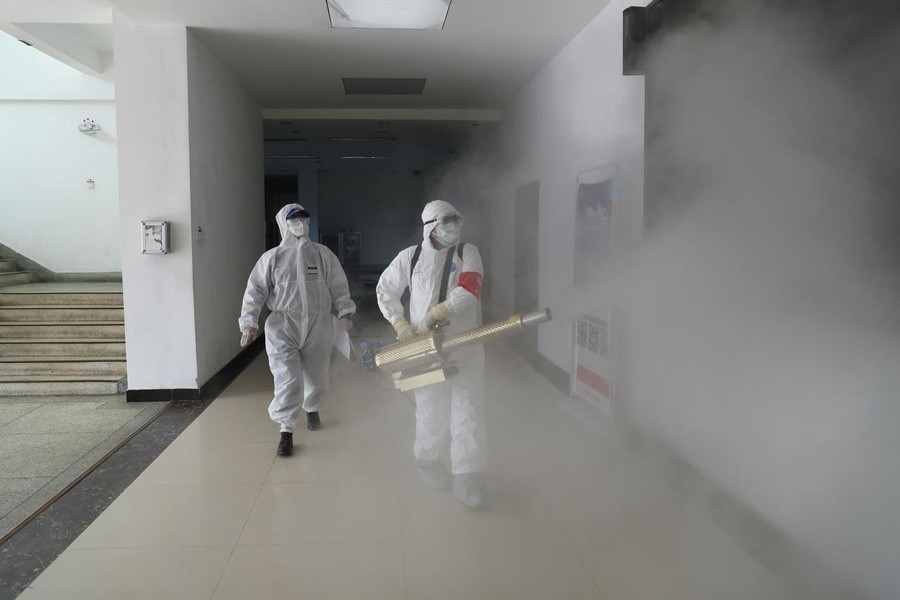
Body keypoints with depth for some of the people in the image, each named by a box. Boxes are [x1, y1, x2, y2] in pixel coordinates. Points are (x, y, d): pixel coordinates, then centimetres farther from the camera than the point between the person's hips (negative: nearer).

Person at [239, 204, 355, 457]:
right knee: (288, 379, -11)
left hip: (318, 326, 2)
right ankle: (286, 429, 4)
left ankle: (312, 409, 47)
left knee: (316, 376, 16)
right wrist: (249, 322, -11)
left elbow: (338, 286, 6)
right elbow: (255, 291, -2)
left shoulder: (323, 254, 5)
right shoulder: (272, 258, 0)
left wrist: (345, 312, -4)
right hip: (283, 327, -2)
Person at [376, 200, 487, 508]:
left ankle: (468, 478, 7)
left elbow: (468, 291, -14)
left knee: (467, 412, -1)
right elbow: (385, 289, 13)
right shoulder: (410, 257, 4)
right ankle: (426, 461, 33)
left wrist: (433, 315, -19)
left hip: (466, 346, 0)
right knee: (432, 411, 8)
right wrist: (399, 322, 0)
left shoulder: (467, 253, 2)